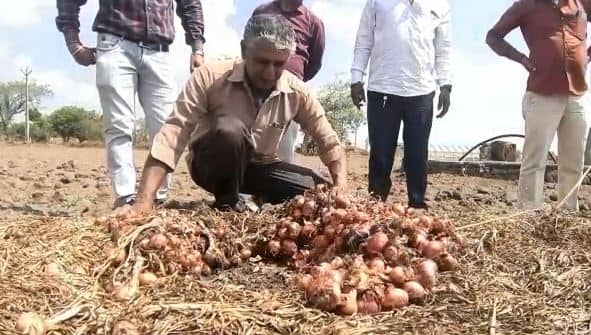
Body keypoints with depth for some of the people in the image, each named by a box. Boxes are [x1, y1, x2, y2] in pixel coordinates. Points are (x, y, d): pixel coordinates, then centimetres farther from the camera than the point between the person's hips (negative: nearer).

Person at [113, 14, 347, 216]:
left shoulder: (296, 91, -14)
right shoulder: (210, 77, -24)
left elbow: (329, 142, -8)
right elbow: (173, 134, -29)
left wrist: (341, 188, -26)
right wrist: (143, 202, -37)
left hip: (259, 167, 3)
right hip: (211, 165, -3)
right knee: (229, 130, -36)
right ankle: (227, 203, -10)